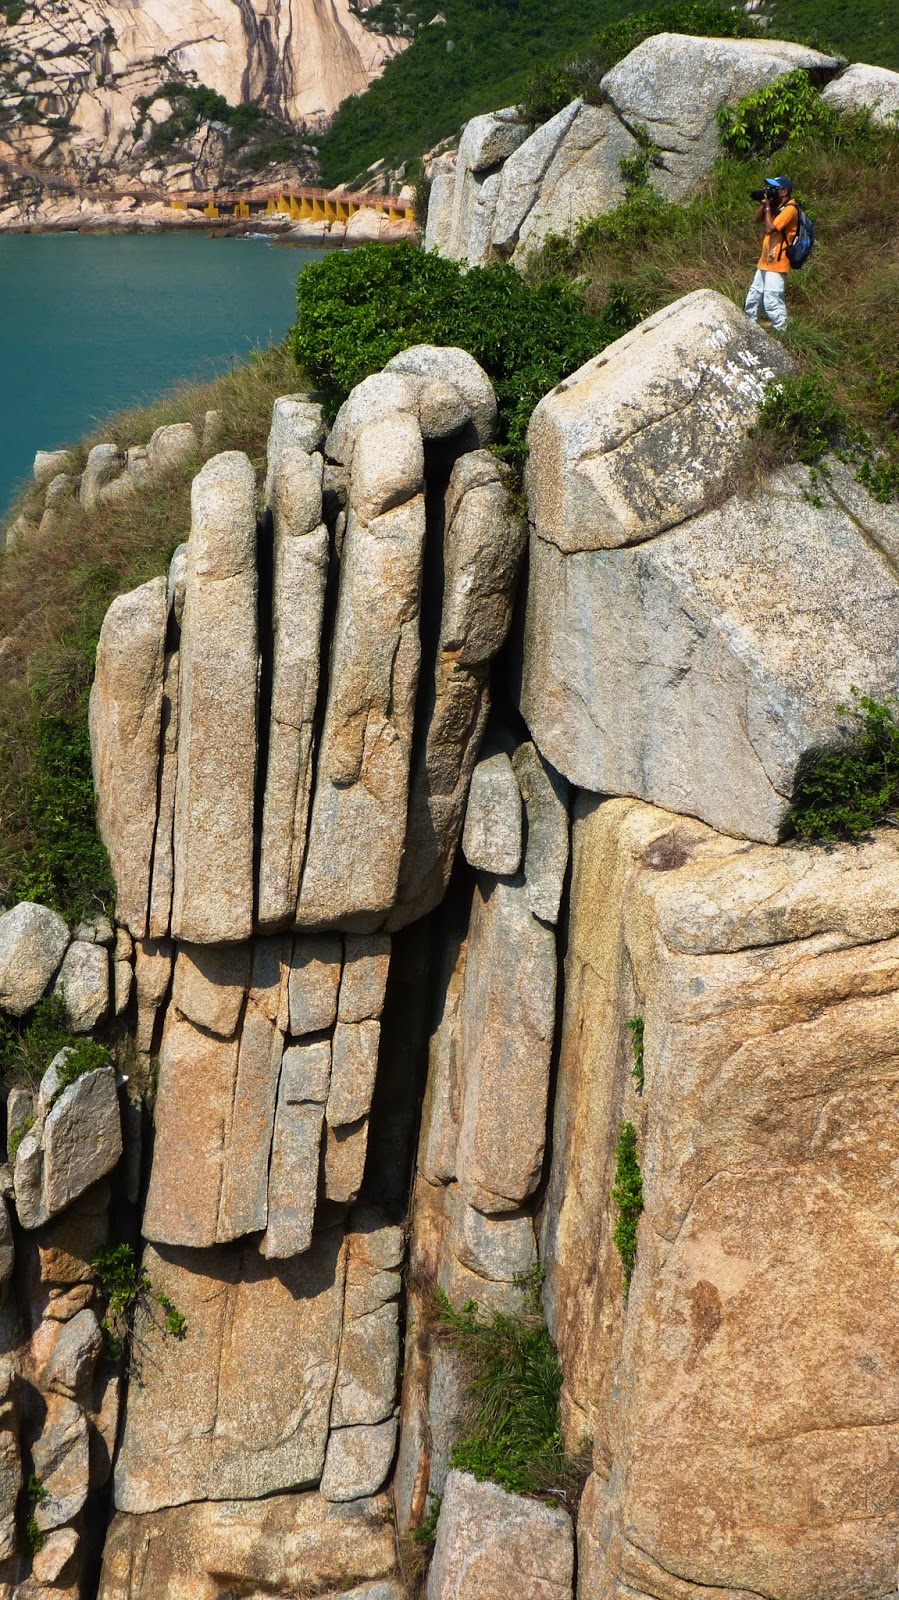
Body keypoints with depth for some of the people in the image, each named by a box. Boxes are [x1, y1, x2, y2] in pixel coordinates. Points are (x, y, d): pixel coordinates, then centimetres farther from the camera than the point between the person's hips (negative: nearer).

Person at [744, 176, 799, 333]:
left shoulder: (790, 209, -16)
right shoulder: (777, 206, 14)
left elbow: (770, 228, -24)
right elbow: (757, 218, 14)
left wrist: (768, 207, -13)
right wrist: (764, 203, 0)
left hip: (777, 264, -10)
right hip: (765, 261, 10)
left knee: (772, 302, -15)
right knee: (753, 298, 17)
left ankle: (781, 332, -11)